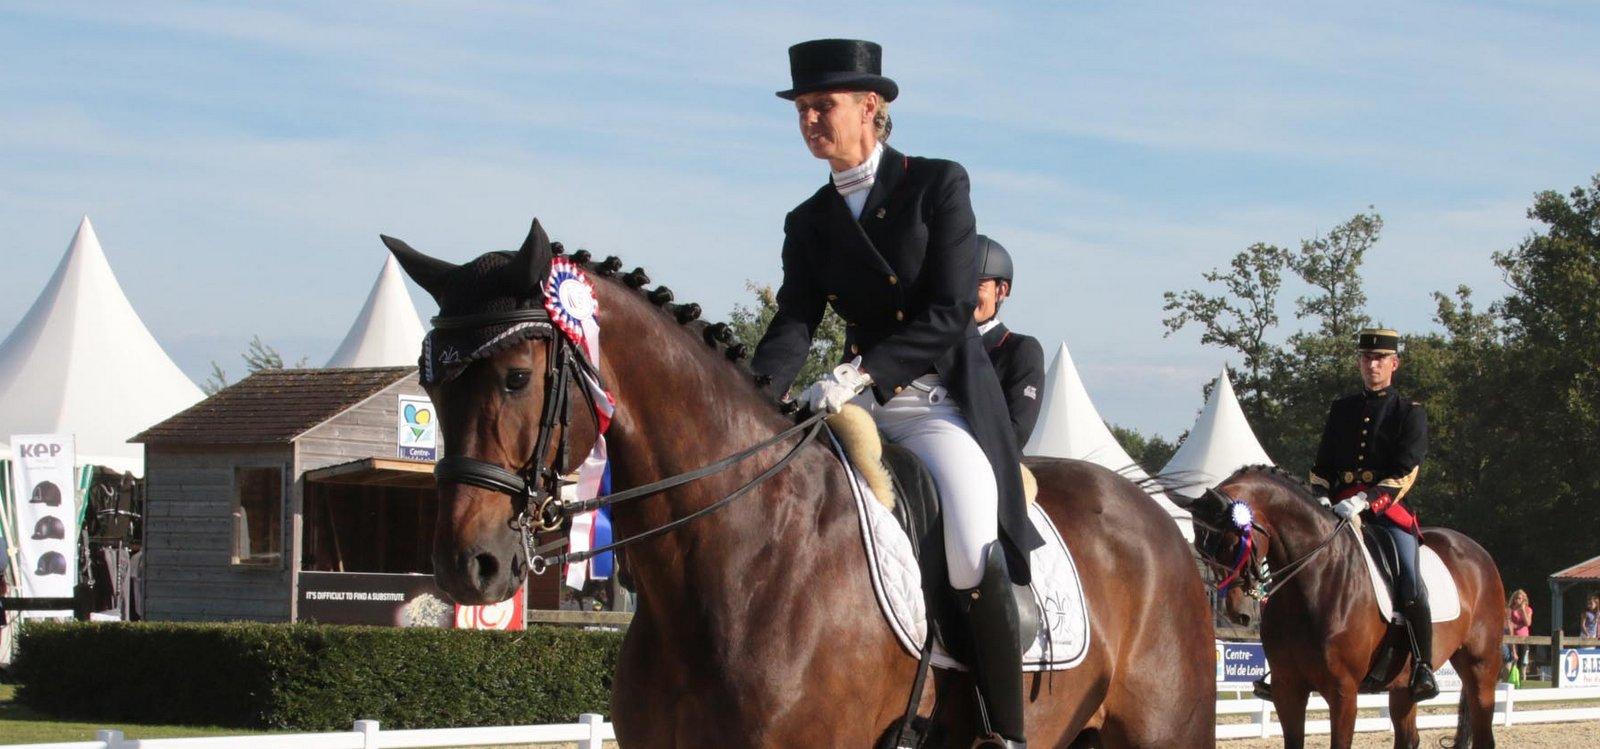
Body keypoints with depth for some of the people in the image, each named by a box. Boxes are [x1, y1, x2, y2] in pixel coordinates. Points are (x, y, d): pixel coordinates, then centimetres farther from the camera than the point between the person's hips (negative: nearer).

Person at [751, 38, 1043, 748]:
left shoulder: (939, 184, -3)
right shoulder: (808, 222, 11)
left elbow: (950, 313, -12)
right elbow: (794, 322, -1)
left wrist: (860, 373, -25)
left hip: (945, 404, -5)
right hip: (860, 407, 6)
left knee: (973, 557, -26)